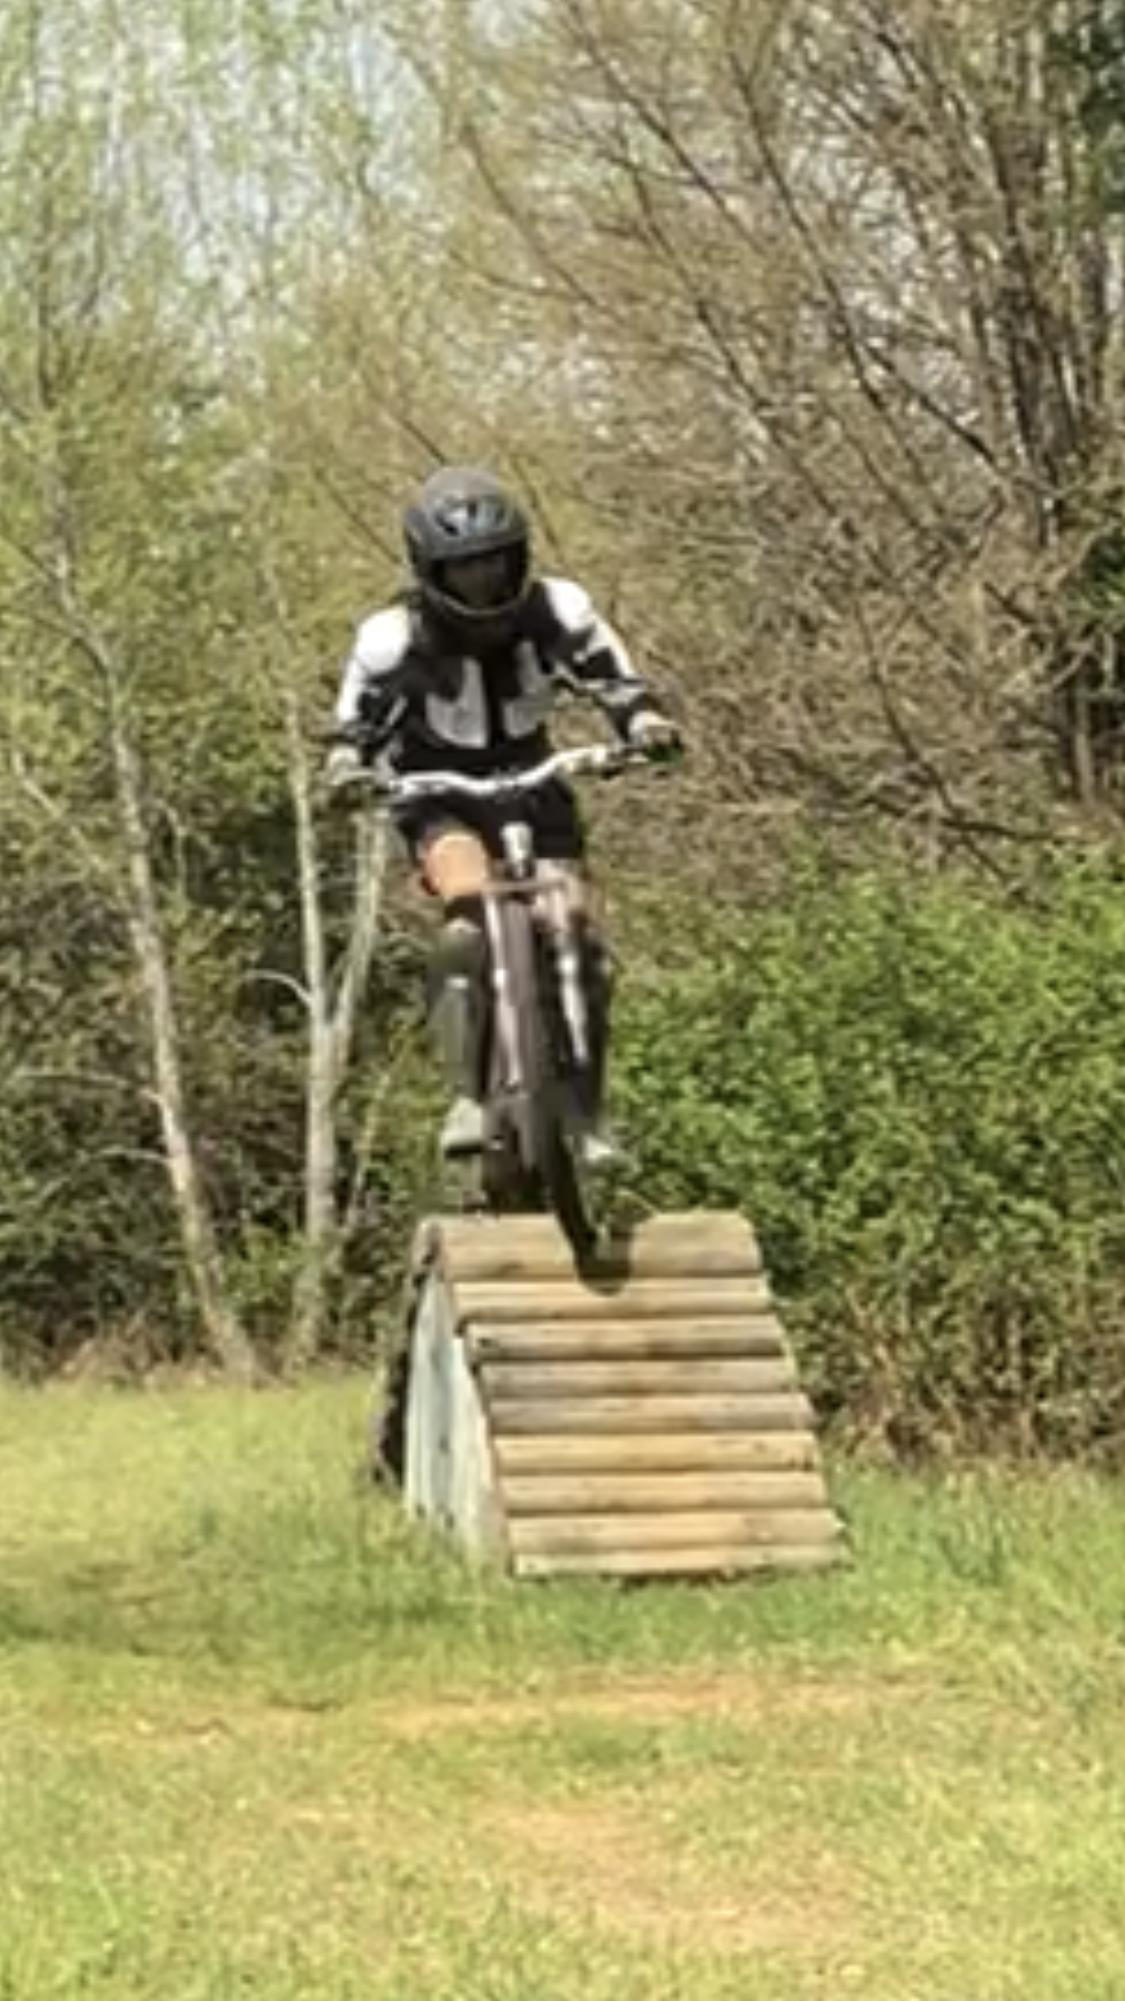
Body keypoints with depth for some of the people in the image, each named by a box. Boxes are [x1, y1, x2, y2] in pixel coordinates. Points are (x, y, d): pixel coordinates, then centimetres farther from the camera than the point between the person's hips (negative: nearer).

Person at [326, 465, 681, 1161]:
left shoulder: (557, 610, -18)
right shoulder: (394, 639, -21)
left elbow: (612, 678, -11)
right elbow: (357, 727, -10)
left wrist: (645, 721, -32)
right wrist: (348, 770, -33)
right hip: (440, 796, -3)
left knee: (580, 937, -10)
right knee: (470, 914, -31)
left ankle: (587, 1111, 3)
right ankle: (468, 1098, -33)